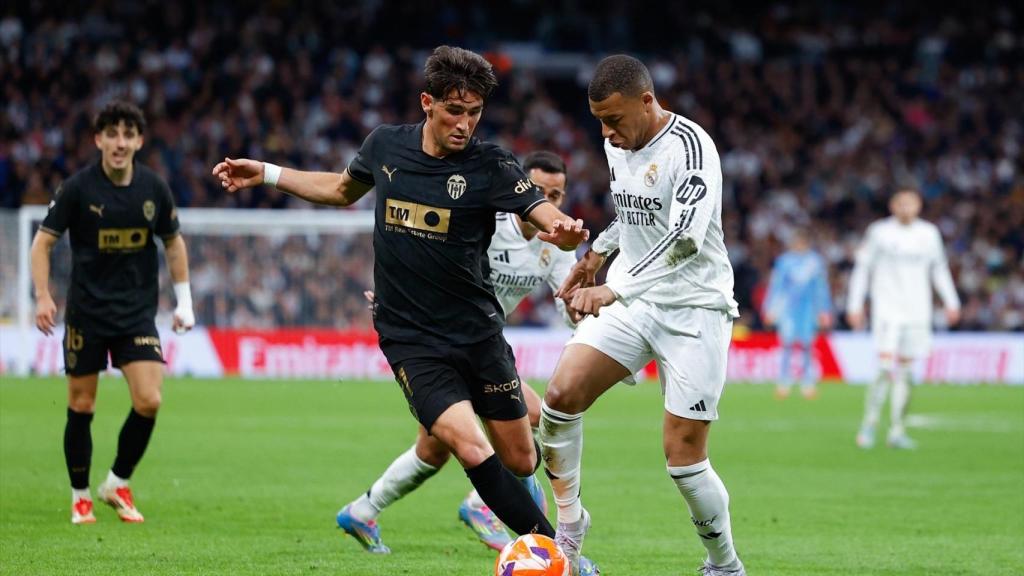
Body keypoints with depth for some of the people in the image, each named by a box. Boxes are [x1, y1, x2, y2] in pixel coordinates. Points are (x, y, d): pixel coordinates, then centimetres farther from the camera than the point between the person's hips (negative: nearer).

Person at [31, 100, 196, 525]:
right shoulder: (78, 188, -9)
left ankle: (118, 484, 9)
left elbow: (173, 242, 14)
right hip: (86, 311, -2)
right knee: (81, 406, 2)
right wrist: (42, 296, -15)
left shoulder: (154, 188, -1)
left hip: (137, 311, 2)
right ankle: (80, 497, 18)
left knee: (148, 401, -11)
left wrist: (184, 301, 11)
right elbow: (44, 240, -3)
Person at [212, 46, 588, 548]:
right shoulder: (385, 146, -1)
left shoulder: (491, 167, -9)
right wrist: (265, 173, 18)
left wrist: (567, 232, -43)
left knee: (520, 462, 7)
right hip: (411, 338, -1)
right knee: (470, 448, -21)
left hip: (478, 332, 1)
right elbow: (343, 190, 21)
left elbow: (551, 221, -19)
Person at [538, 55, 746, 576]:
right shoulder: (617, 143, 6)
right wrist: (599, 250, 15)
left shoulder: (689, 147, -19)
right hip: (629, 300, 6)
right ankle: (569, 521, 3)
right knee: (561, 393, -15)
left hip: (694, 307, -6)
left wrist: (616, 289, -38)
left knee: (683, 455, -9)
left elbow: (684, 237, -32)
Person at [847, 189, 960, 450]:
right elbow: (862, 268, 4)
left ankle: (897, 431, 10)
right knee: (887, 369, -16)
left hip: (917, 311, 4)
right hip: (887, 309, -4)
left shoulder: (929, 233, 8)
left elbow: (939, 268, 20)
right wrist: (855, 306, 1)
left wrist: (951, 302, 14)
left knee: (904, 372, 5)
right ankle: (869, 424, -6)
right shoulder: (879, 232, -2)